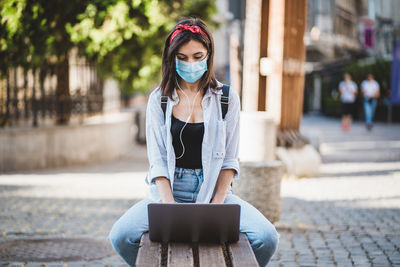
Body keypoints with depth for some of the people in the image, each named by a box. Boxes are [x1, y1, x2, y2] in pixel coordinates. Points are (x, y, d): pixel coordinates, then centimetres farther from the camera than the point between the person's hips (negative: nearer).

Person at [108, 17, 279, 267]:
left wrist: (216, 206, -12)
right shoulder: (159, 99, 3)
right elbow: (157, 161, -2)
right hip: (168, 190, 0)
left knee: (267, 237, -24)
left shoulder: (227, 98, 3)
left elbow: (230, 160, 2)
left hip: (214, 189, 0)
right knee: (120, 236, -25)